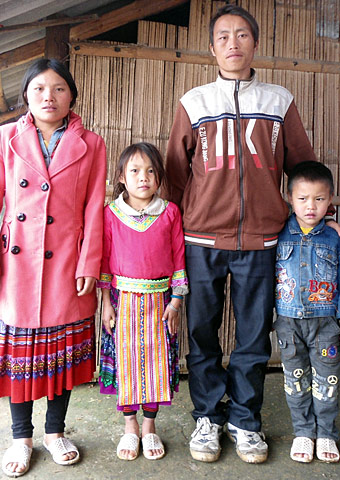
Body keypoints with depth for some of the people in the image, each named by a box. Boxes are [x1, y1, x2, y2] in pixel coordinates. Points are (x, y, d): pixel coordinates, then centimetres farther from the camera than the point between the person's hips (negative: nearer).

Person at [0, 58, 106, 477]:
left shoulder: (91, 145, 3)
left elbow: (93, 209, 0)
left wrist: (89, 265, -6)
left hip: (67, 262, 0)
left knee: (64, 347, 10)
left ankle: (55, 431, 32)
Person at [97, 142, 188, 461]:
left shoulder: (170, 212, 0)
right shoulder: (111, 213, -1)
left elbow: (178, 257, 2)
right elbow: (104, 259, 1)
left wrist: (175, 301, -1)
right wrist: (106, 302, -2)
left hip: (159, 299, 1)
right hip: (123, 299, 0)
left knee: (156, 359, 6)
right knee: (125, 360, 7)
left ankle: (149, 427, 26)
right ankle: (130, 427, 27)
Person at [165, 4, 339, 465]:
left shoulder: (279, 101, 11)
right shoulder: (194, 102, 10)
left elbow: (303, 164, 15)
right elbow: (176, 172, 11)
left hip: (260, 240, 1)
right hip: (202, 240, 0)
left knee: (254, 336, 8)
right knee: (202, 333, 8)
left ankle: (245, 419, 27)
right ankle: (208, 417, 26)